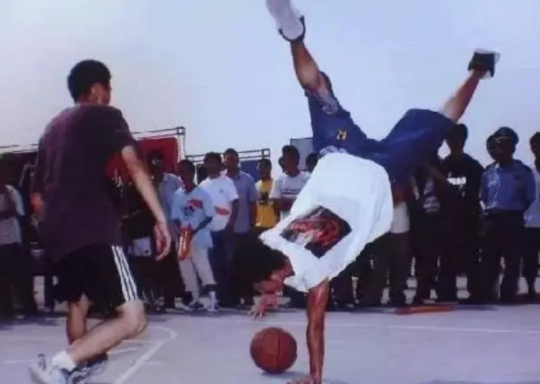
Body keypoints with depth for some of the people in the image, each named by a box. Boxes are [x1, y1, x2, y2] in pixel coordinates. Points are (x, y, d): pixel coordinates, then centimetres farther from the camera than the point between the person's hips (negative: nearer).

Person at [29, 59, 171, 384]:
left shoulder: (53, 127, 27)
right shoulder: (105, 115, 6)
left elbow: (37, 196, 29)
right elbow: (135, 165, -11)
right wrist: (161, 219, -13)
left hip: (56, 232, 8)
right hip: (93, 228, -8)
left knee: (78, 304, 30)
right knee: (133, 318, -10)